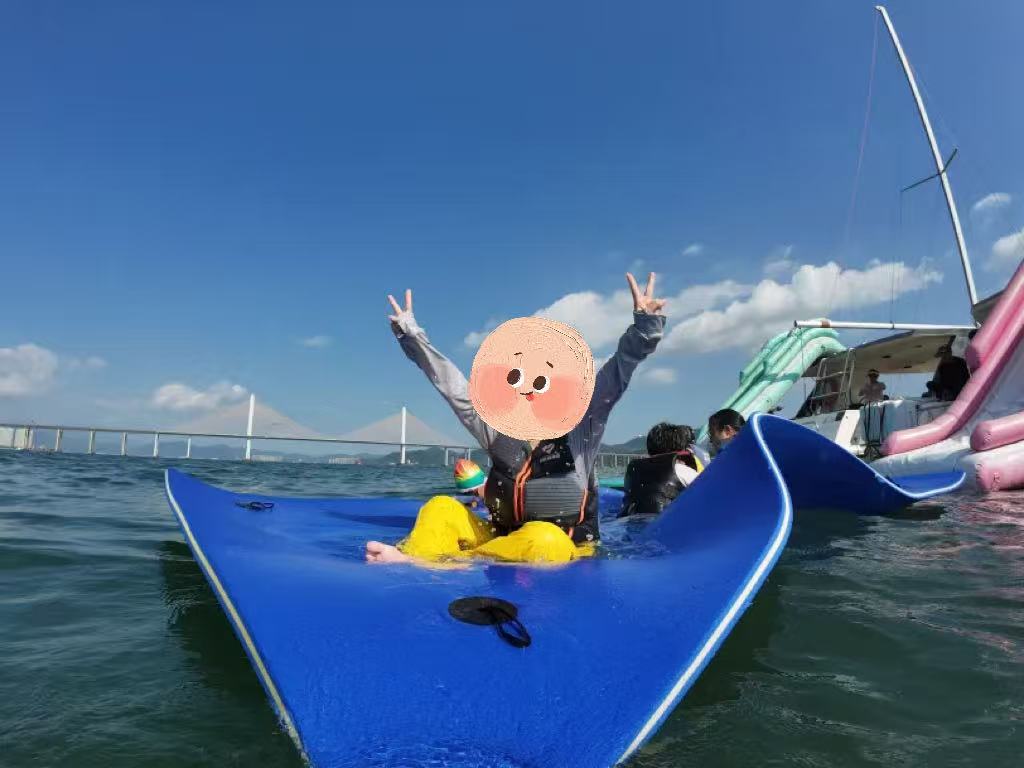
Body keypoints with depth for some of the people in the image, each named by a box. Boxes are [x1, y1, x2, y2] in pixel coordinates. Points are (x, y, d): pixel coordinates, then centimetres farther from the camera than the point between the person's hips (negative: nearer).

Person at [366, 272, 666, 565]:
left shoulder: (580, 432, -3)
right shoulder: (496, 433, 5)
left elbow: (617, 375, -13)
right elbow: (452, 386, 7)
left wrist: (645, 325, -25)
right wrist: (409, 333, 10)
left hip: (563, 551, -4)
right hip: (504, 542, 4)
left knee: (543, 540, -37)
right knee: (441, 509, -10)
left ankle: (444, 562, -32)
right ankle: (412, 560, -38)